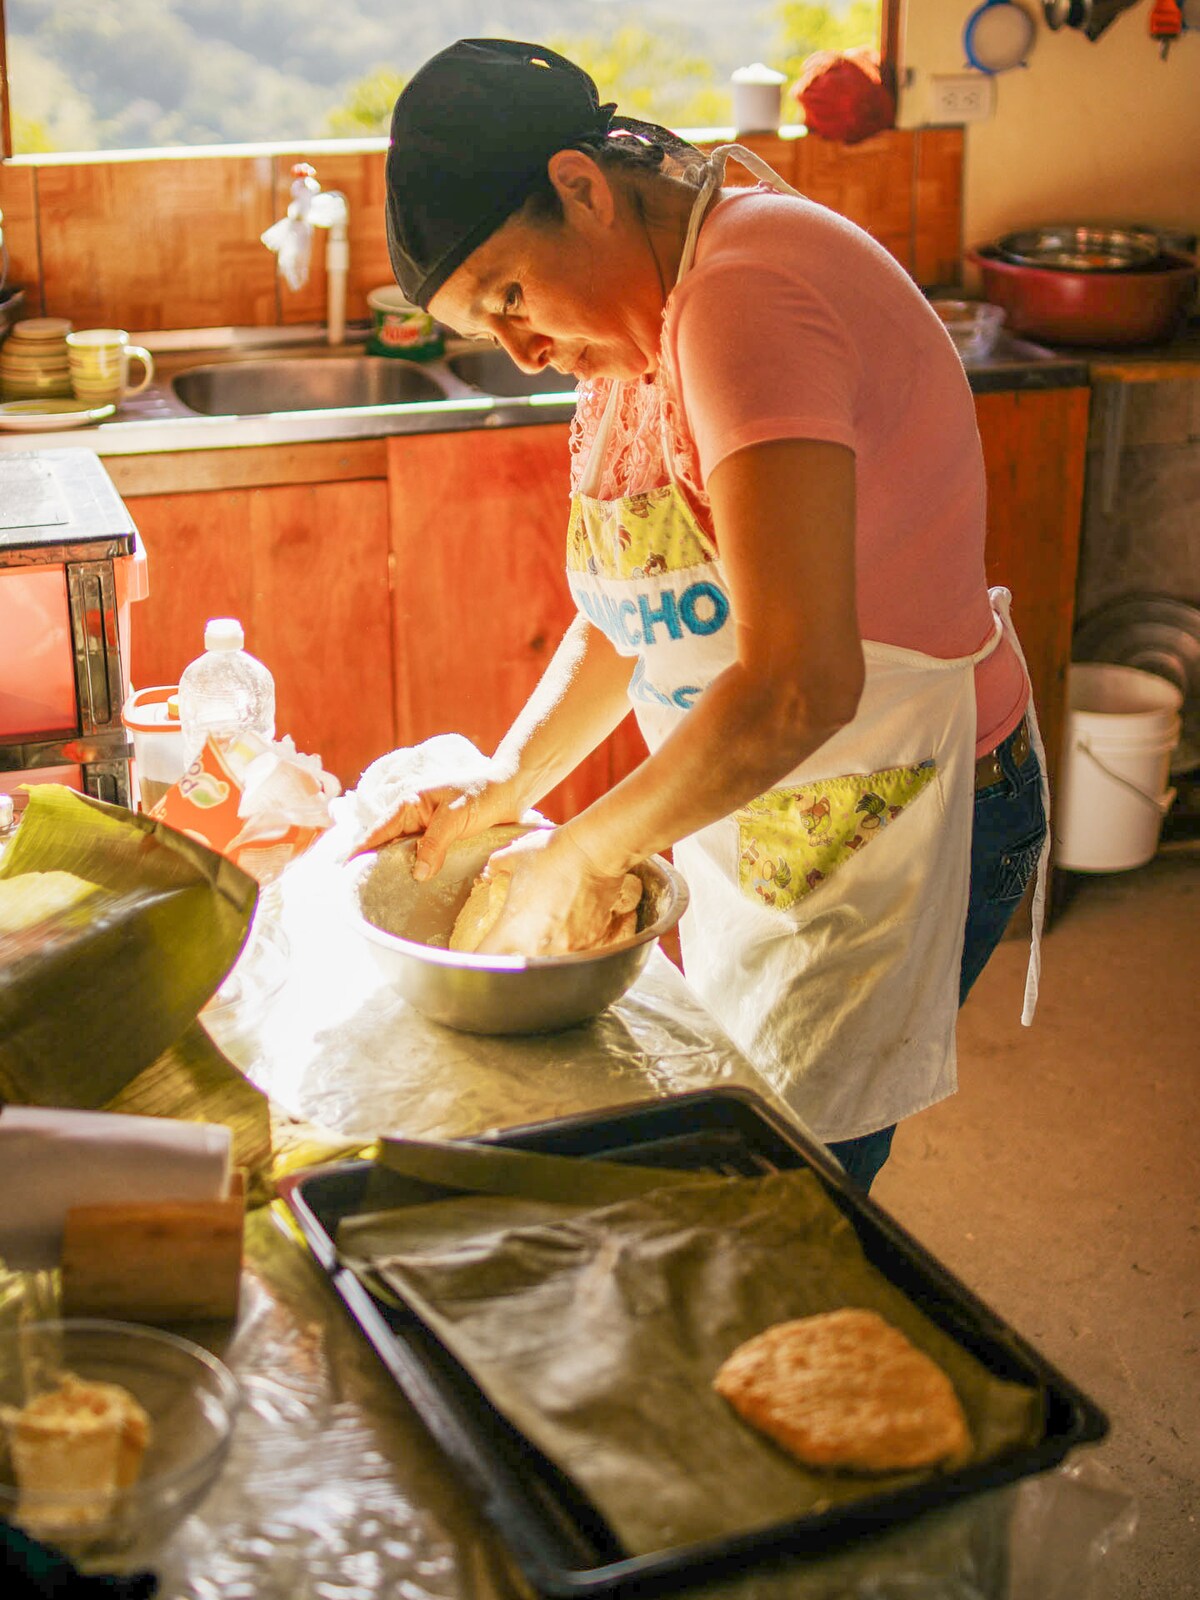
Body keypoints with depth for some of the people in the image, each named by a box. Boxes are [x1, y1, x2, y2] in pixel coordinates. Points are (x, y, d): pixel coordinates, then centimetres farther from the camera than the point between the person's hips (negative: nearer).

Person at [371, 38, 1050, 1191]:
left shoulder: (747, 297, -26)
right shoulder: (640, 321, 6)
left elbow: (797, 686, -35)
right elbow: (633, 613, 16)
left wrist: (584, 853, -23)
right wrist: (498, 793, 4)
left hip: (889, 823, -9)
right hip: (751, 807, 9)